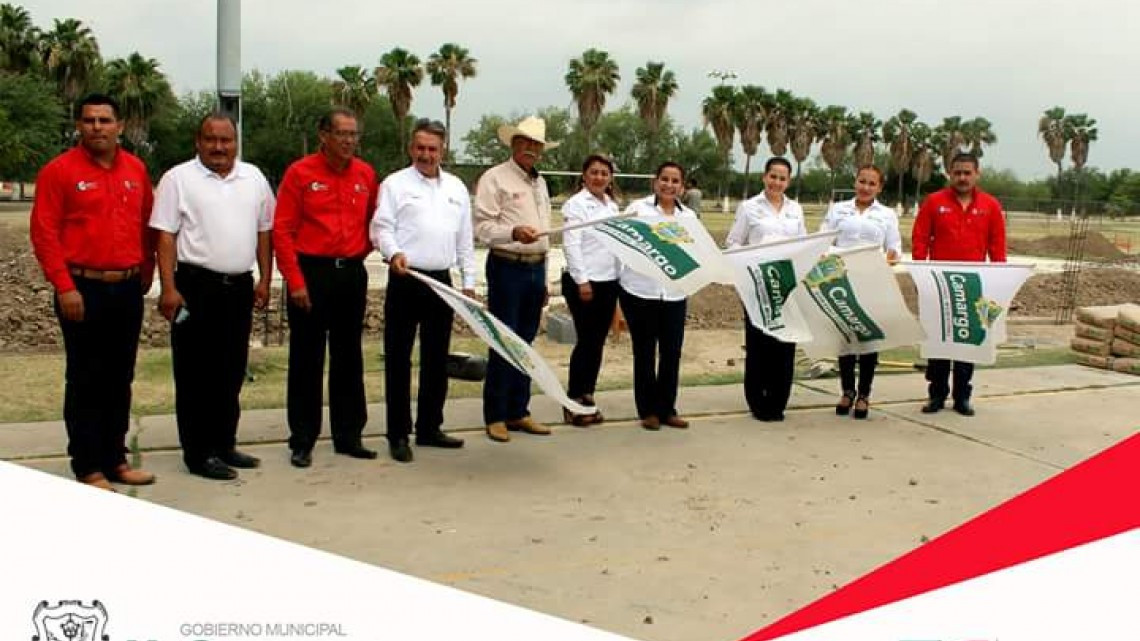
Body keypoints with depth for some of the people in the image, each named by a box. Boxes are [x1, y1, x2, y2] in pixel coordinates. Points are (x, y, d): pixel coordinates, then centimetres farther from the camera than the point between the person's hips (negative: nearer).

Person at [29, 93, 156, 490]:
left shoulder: (136, 170, 9)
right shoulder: (59, 171, -5)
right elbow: (44, 233, -8)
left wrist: (145, 272, 9)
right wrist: (65, 287, -14)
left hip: (128, 289, 5)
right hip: (83, 289, -5)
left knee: (120, 379, 11)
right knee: (85, 380, 1)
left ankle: (115, 459, 22)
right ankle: (88, 468, 9)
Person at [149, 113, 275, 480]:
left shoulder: (253, 178, 11)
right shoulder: (179, 179, -2)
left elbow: (264, 231, 15)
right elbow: (165, 236, -6)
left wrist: (264, 280, 10)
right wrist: (169, 288, -13)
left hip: (240, 286, 5)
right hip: (196, 286, -5)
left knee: (231, 373, 12)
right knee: (196, 374, 0)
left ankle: (224, 445, 24)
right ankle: (198, 454, 8)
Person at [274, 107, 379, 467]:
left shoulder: (366, 175, 6)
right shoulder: (300, 173, -5)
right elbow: (282, 231, -8)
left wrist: (360, 252, 6)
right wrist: (295, 281, -13)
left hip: (352, 273, 4)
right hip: (311, 272, -4)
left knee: (349, 357, 11)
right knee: (307, 359, 2)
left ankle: (348, 435, 21)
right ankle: (302, 441, 11)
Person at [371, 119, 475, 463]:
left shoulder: (456, 188, 15)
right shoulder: (395, 184, 1)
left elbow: (465, 240, 15)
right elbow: (382, 228, -6)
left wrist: (469, 281, 11)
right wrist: (394, 253, -25)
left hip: (441, 280, 5)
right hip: (405, 280, -5)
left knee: (437, 358, 11)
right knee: (398, 359, -1)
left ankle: (429, 427, 23)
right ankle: (398, 434, 6)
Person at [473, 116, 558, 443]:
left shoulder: (540, 182, 19)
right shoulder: (495, 177, -4)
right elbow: (482, 226, -11)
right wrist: (514, 232, -29)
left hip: (535, 268, 7)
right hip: (507, 267, -7)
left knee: (525, 342, 11)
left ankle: (518, 412, 19)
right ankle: (495, 416, 4)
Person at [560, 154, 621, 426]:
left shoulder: (612, 206, 15)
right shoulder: (576, 204, -7)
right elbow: (571, 245, -13)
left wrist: (620, 277, 10)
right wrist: (582, 281, -18)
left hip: (609, 282, 7)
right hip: (584, 282, -7)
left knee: (598, 342, 9)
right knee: (586, 341, -4)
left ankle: (587, 397, 17)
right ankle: (573, 401, 5)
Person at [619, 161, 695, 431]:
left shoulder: (689, 216, 11)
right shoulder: (638, 208, -1)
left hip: (675, 294, 3)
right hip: (640, 291, -3)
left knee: (672, 352, 4)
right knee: (644, 352, 6)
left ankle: (667, 409, 18)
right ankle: (648, 410, 16)